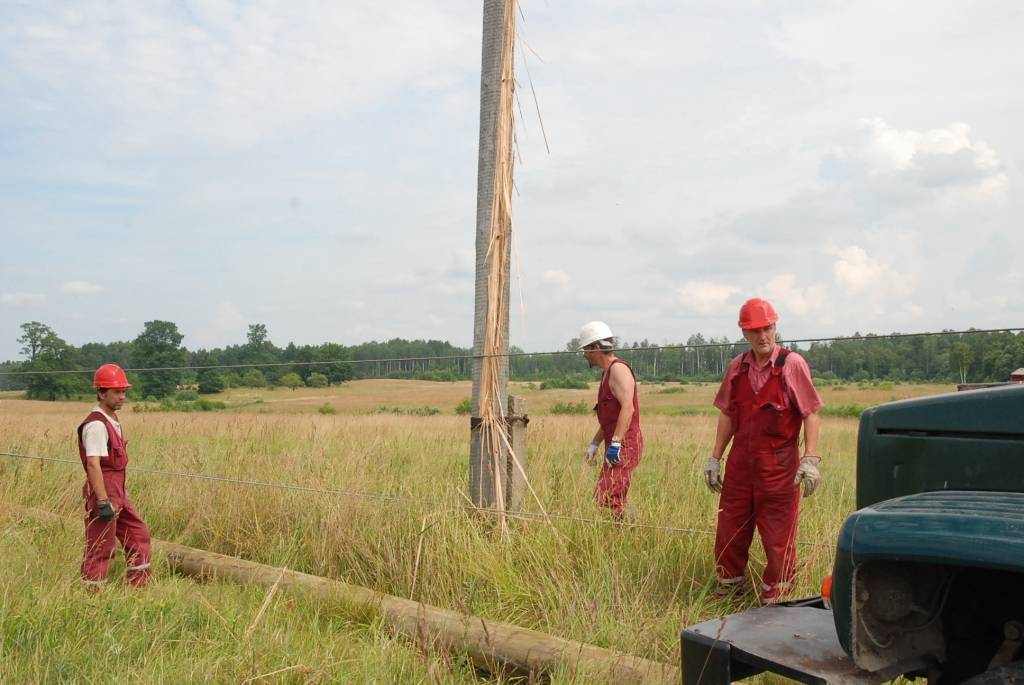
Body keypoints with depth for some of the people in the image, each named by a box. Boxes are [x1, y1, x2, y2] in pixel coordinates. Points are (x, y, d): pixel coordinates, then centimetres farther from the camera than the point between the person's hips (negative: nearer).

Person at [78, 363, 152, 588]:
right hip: (103, 492, -10)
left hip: (118, 492, 10)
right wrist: (103, 501, -29)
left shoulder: (113, 419, 12)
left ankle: (139, 587, 25)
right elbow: (93, 464, -25)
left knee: (138, 535, 16)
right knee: (100, 548, -1)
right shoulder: (96, 424, -18)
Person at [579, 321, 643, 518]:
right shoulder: (607, 373, 21)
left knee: (610, 500, -15)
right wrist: (595, 443, 26)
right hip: (615, 444, 10)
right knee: (601, 497, 10)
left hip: (625, 444, -10)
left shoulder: (618, 369, -11)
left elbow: (627, 408, -24)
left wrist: (615, 443, -30)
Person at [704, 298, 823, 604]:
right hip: (740, 462, 5)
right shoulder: (737, 368, 8)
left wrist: (810, 459, -15)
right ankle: (728, 589, 29)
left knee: (778, 537, 2)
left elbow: (811, 414, -7)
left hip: (779, 465, -4)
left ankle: (773, 600, 16)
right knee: (729, 530, 11)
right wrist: (715, 458, 11)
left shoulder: (792, 365, -6)